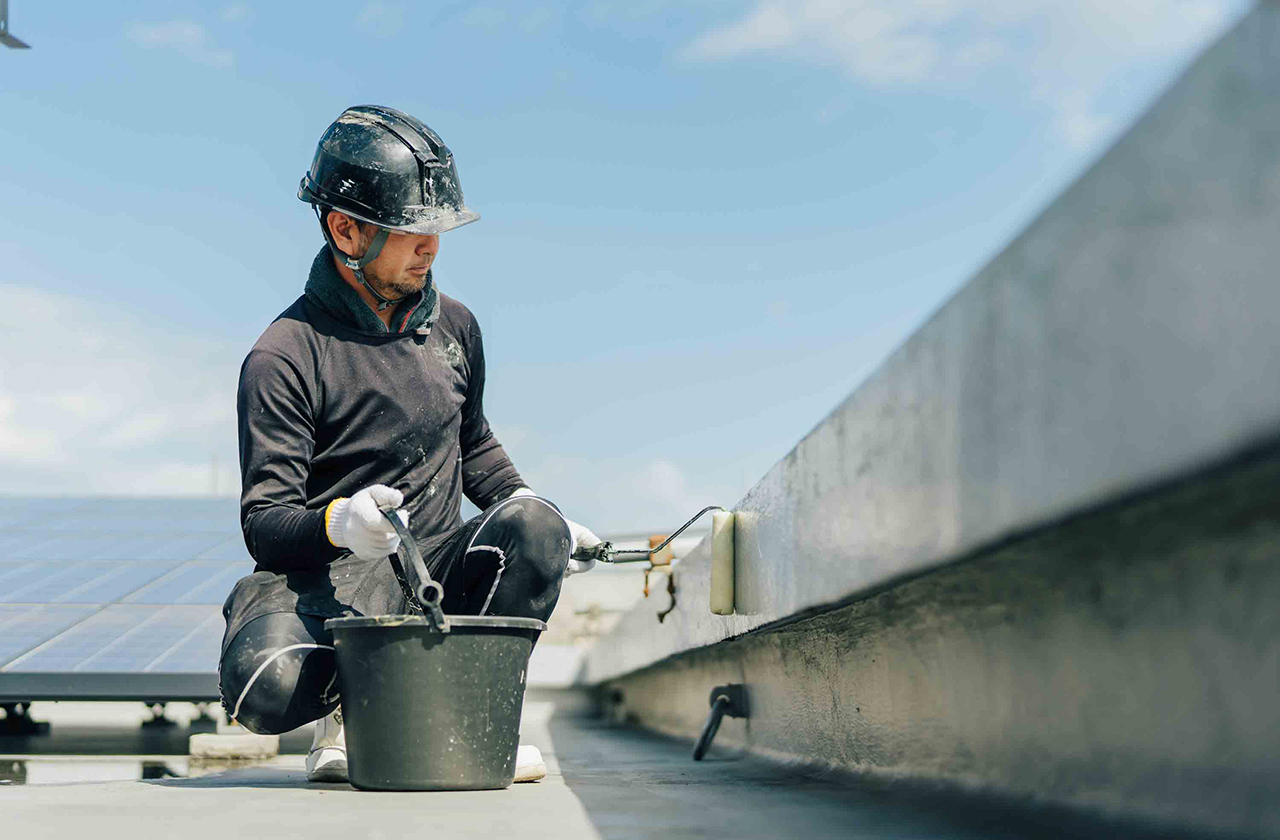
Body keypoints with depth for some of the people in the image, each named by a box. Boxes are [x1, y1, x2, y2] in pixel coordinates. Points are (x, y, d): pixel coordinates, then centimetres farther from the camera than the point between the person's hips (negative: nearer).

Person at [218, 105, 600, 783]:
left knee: (535, 527, -27)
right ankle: (350, 709, 4)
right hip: (332, 579, -4)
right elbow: (263, 523, -14)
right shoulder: (283, 359, -9)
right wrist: (338, 523, -36)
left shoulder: (453, 327, 11)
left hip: (442, 563, 4)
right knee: (266, 687, -35)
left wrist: (536, 519, 11)